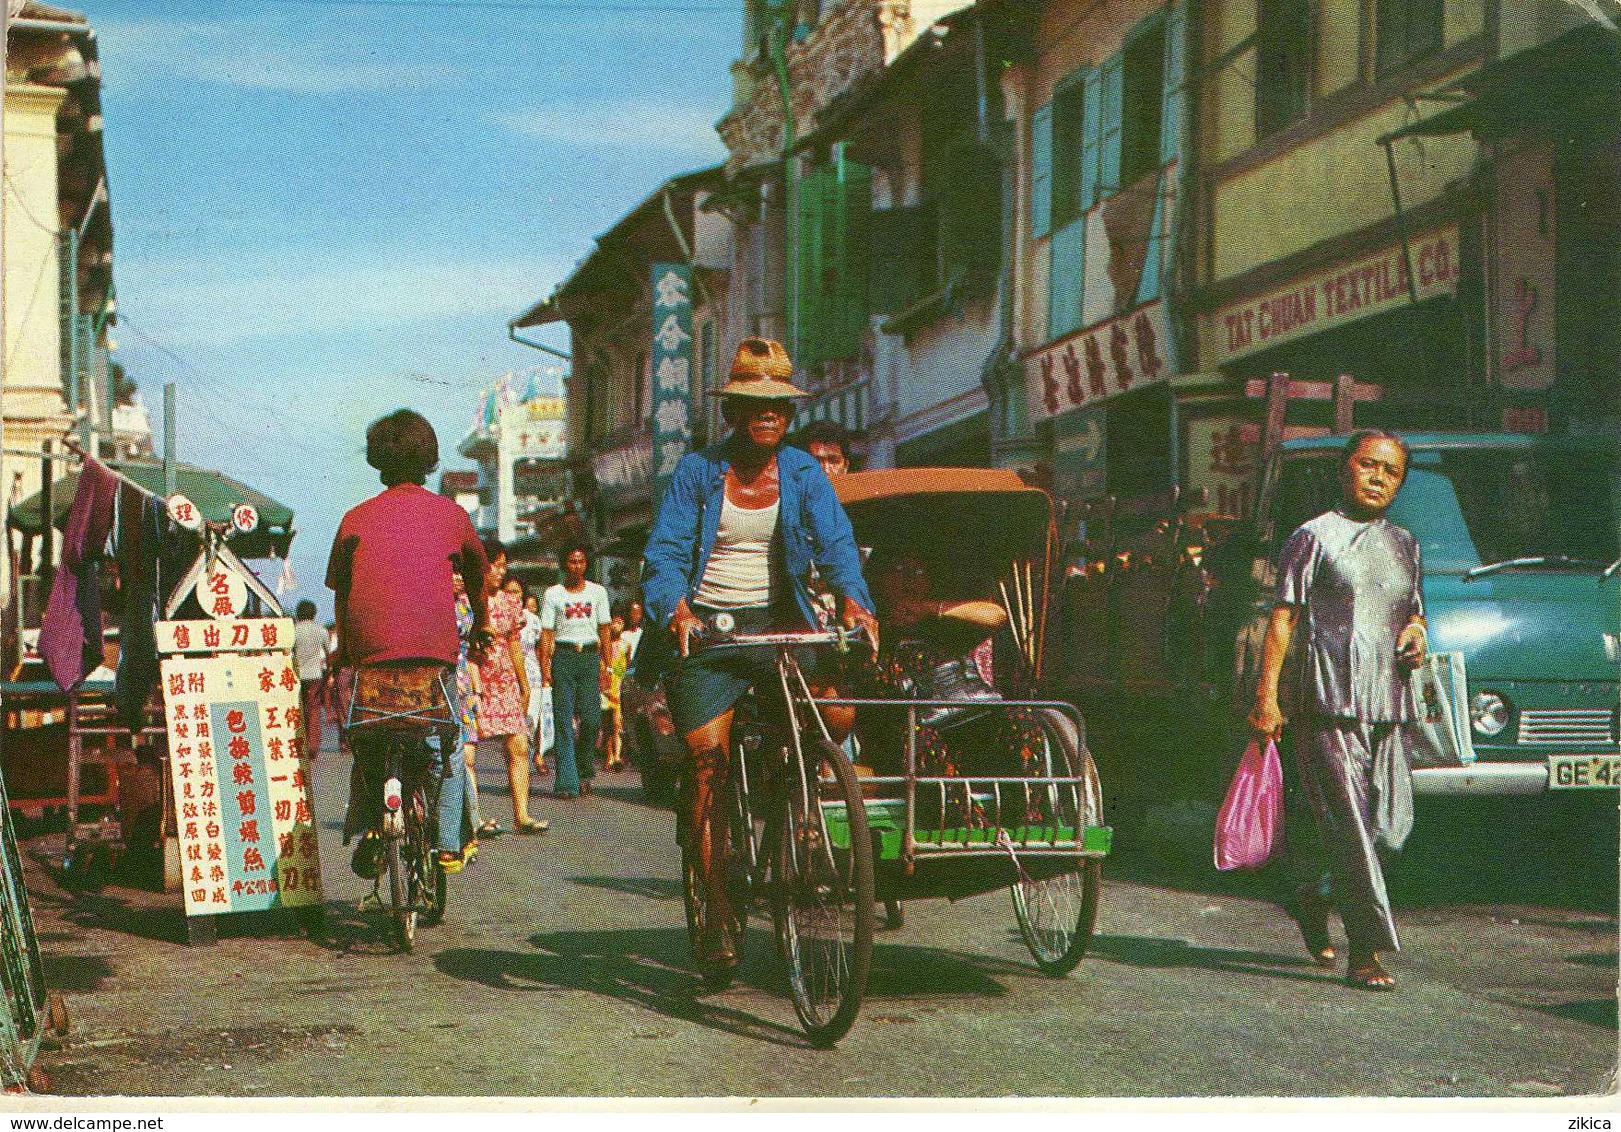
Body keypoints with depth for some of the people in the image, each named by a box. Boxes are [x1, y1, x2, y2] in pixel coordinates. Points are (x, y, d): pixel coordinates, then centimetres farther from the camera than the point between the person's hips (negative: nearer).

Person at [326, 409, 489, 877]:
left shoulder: (356, 518, 9)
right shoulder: (449, 513, 10)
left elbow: (341, 591, 12)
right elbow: (477, 574, 26)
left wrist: (344, 650, 25)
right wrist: (481, 624, 44)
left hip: (370, 650, 1)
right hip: (435, 647, -1)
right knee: (447, 741, 12)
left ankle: (365, 832, 3)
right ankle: (449, 842, 7)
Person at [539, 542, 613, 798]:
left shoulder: (598, 592, 11)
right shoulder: (553, 594, 6)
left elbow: (604, 632, 10)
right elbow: (546, 633, 2)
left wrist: (606, 666, 3)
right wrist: (544, 667, -8)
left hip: (590, 655, 1)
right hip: (563, 655, -1)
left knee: (591, 718, -7)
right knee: (563, 720, -6)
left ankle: (585, 772, 13)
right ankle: (566, 782, -6)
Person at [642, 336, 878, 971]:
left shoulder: (803, 473, 8)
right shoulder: (697, 471, 2)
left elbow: (834, 542, -4)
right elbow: (664, 551, -6)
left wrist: (852, 599, -25)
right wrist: (675, 608, -27)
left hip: (777, 621, 2)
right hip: (707, 626, -1)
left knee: (839, 714, -23)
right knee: (707, 761, -9)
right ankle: (718, 912, 0)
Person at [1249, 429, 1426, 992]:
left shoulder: (1404, 544, 19)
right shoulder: (1315, 537, 0)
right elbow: (1283, 617, -4)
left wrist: (1416, 631, 6)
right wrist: (1267, 695, -11)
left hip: (1392, 705, 6)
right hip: (1330, 704, -6)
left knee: (1391, 829, 4)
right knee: (1351, 829, -9)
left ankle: (1314, 901, 27)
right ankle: (1366, 952, -5)